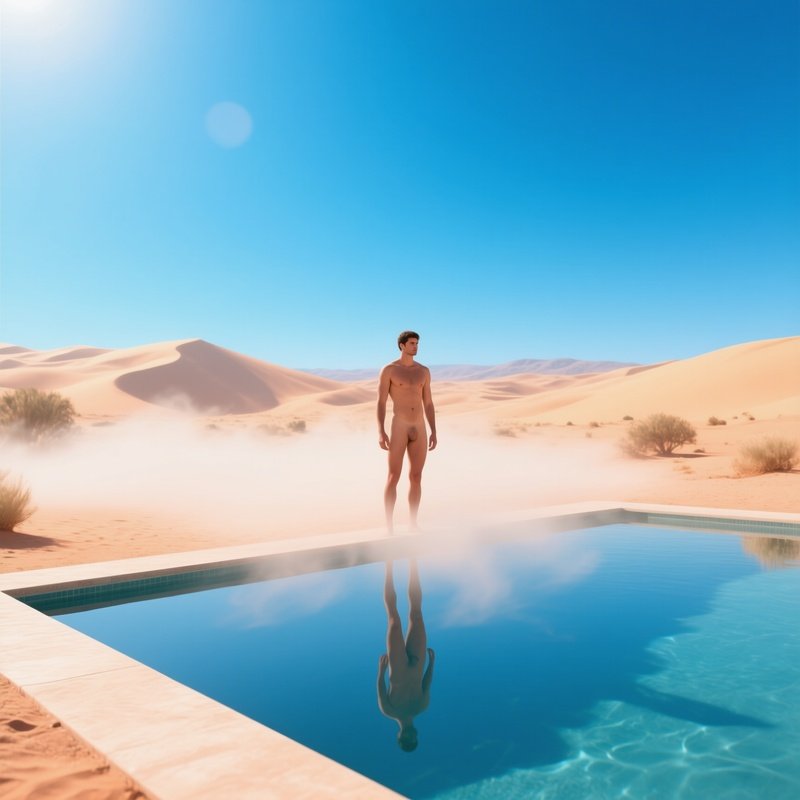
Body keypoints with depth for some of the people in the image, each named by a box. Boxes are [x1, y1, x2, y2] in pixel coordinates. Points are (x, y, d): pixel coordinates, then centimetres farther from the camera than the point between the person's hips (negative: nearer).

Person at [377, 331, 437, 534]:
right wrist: (381, 432, -16)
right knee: (393, 478, -5)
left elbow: (428, 404, 14)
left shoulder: (424, 371, 13)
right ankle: (389, 528, 3)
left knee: (416, 477, 6)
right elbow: (381, 403, -6)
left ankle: (413, 525, 16)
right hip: (398, 428, -5)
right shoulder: (388, 370, -2)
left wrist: (433, 432, 8)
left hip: (419, 429, 5)